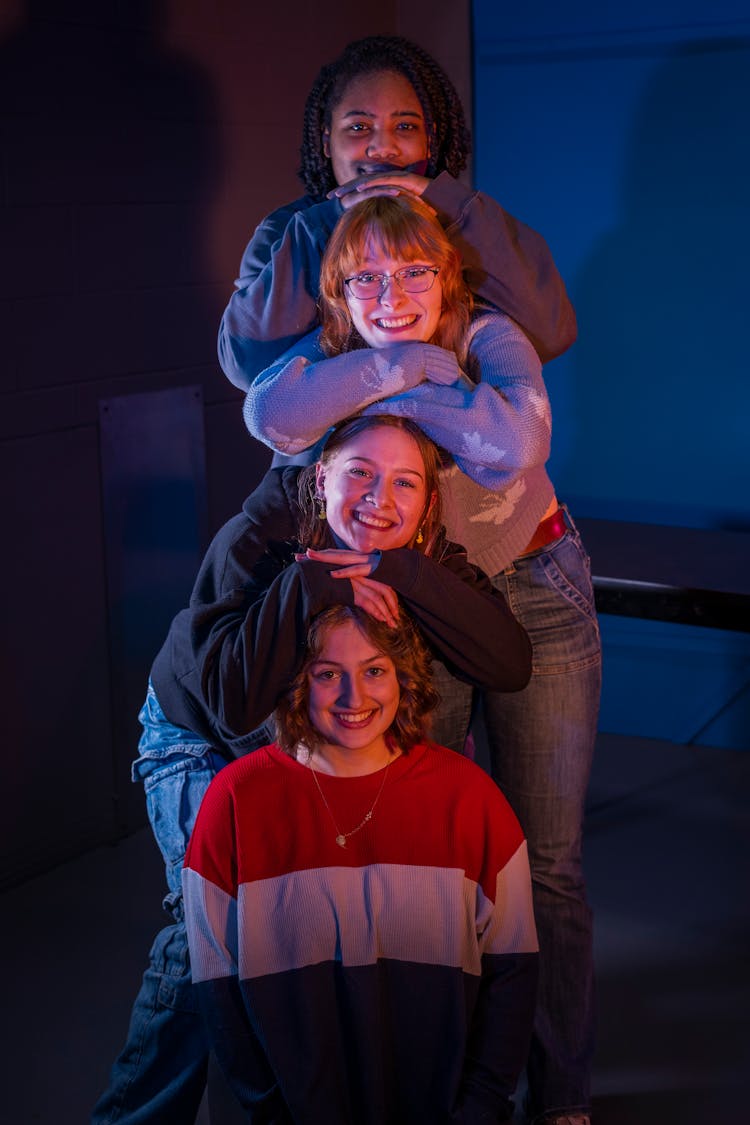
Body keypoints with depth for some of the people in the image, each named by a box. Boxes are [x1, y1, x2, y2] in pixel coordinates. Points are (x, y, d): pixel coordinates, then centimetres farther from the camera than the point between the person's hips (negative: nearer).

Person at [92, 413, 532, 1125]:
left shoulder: (423, 560, -21)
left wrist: (403, 573, -44)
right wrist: (312, 585, -47)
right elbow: (233, 703, -41)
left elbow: (511, 665, -34)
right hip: (201, 740, -4)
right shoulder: (255, 541, -32)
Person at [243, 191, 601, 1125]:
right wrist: (408, 361, -32)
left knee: (547, 860, 3)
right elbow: (270, 415, -34)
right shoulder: (329, 354, -9)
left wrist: (392, 384, -29)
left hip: (535, 596, -2)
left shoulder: (488, 337, -16)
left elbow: (512, 443, -39)